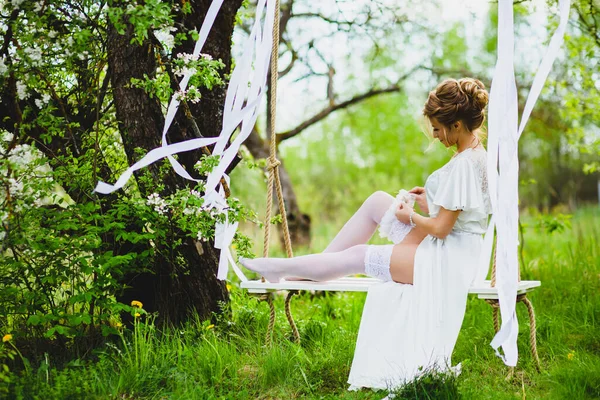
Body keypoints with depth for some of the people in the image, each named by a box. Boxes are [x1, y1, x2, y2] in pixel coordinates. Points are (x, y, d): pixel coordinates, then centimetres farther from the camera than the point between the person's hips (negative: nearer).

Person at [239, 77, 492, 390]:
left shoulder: (463, 164, -24)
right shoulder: (477, 154, 8)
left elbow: (441, 228, -23)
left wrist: (410, 216, -5)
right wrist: (430, 204, 9)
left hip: (445, 260, -10)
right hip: (445, 250, 10)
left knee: (356, 256, -1)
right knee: (377, 201, 10)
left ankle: (282, 268, 17)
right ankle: (310, 265, 16)